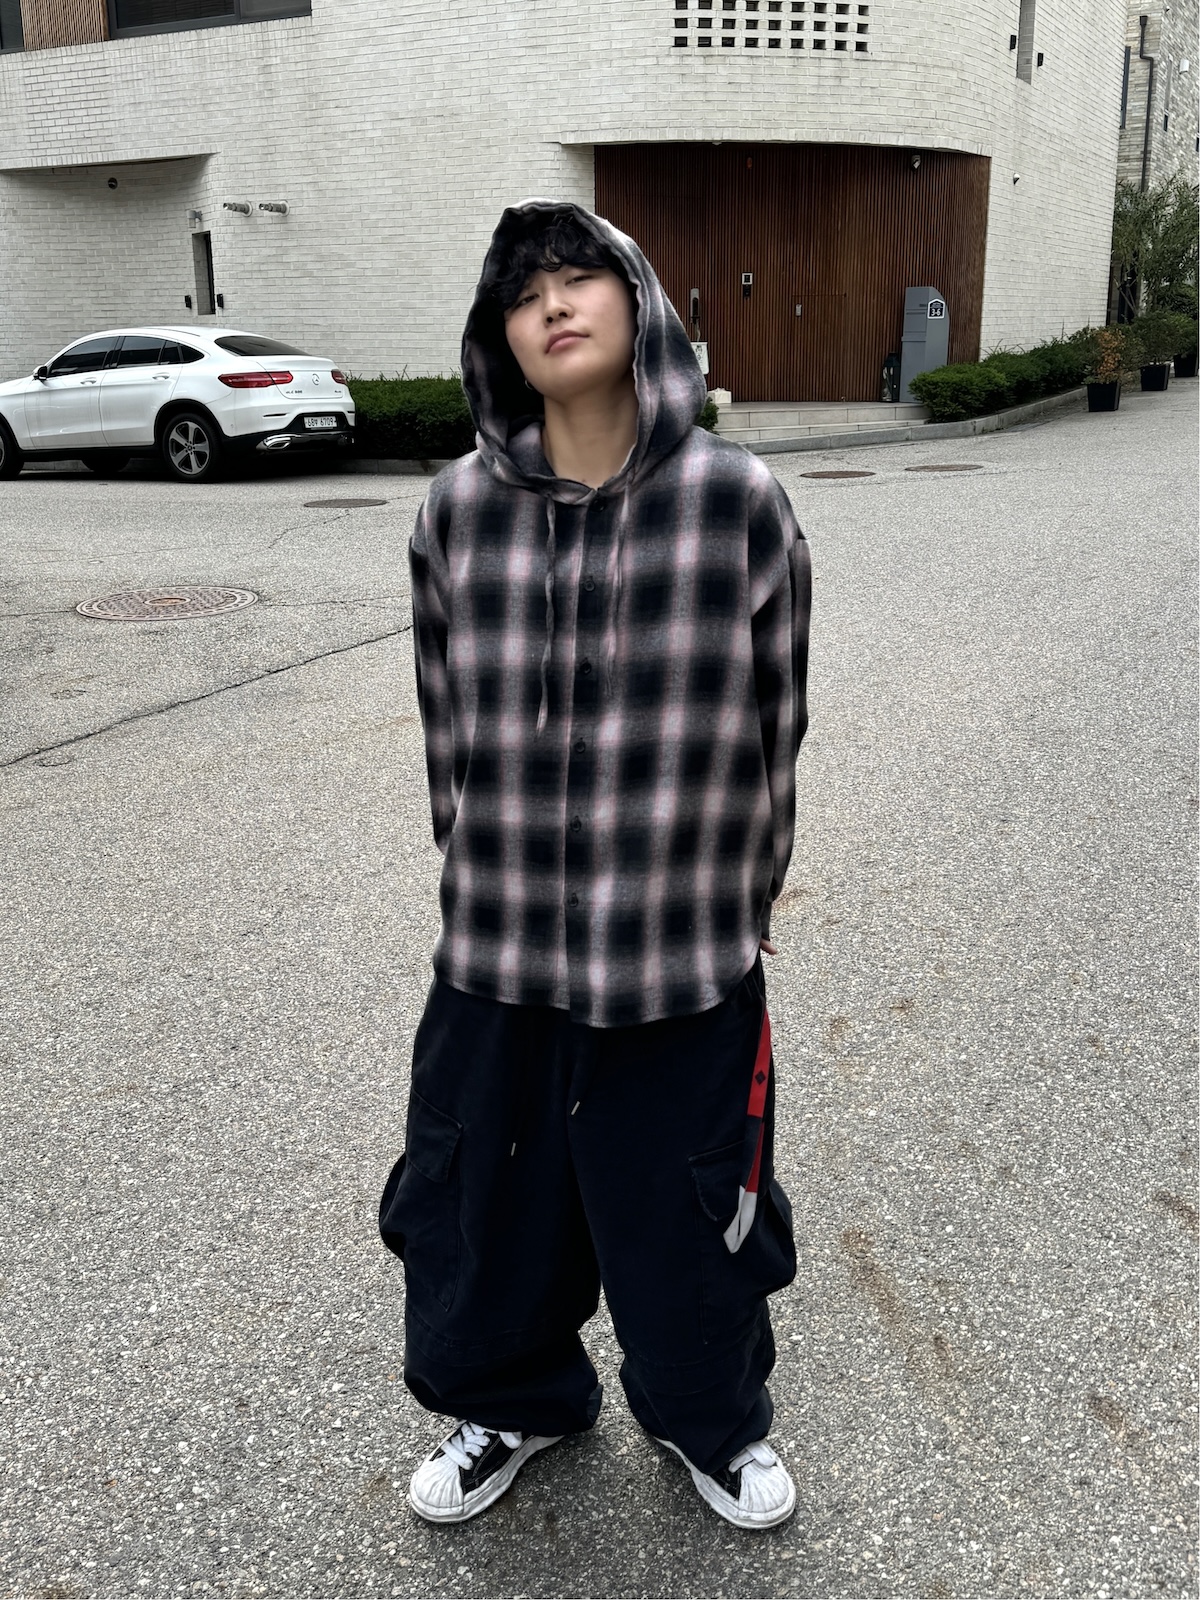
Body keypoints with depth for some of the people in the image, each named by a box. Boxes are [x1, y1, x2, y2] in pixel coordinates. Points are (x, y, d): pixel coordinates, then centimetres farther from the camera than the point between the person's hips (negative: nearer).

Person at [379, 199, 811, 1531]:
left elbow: (771, 721, 0)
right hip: (497, 955, 2)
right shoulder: (459, 508, -5)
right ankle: (508, 1402, 50)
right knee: (483, 1187, 18)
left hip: (687, 960, -1)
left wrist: (740, 898, 7)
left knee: (687, 1202, 16)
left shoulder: (739, 501, -10)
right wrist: (481, 876, 12)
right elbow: (446, 720, 6)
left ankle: (713, 1419, 48)